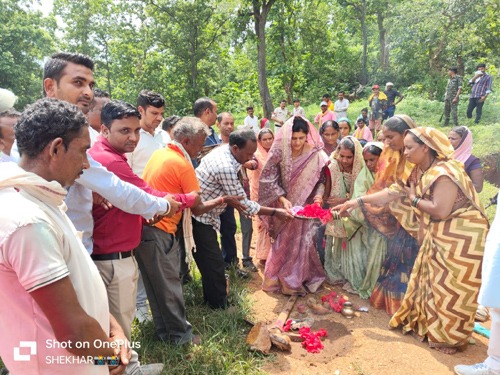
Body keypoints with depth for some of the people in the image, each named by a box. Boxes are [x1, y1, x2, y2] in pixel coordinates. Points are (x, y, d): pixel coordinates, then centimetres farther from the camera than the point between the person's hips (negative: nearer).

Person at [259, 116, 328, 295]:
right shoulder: (279, 152, -17)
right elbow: (268, 179, -14)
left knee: (302, 242, 9)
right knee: (284, 243, 12)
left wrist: (318, 195, -20)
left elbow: (321, 179, -2)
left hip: (305, 206, 1)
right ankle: (280, 279, 32)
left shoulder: (315, 154, -13)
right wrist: (282, 199, -23)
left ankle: (298, 279, 31)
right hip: (284, 205, -1)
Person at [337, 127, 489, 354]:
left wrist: (413, 199, -13)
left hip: (461, 238, -9)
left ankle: (450, 338, 20)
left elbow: (440, 210, -29)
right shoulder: (420, 172, 5)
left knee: (451, 289, 3)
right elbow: (392, 192, 6)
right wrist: (359, 201, 2)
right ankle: (425, 324, 34)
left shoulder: (445, 172, -23)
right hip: (438, 237, 9)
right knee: (430, 282, 17)